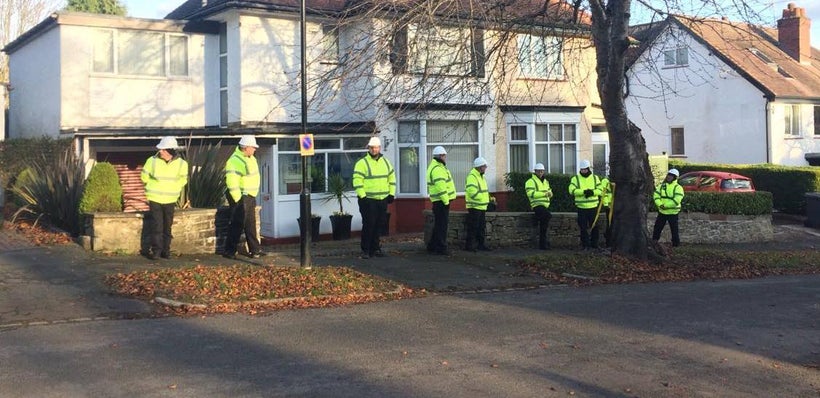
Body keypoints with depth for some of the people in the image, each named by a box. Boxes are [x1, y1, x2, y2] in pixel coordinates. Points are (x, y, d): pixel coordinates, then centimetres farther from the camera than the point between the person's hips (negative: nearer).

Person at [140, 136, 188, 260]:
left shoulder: (181, 164, -8)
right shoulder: (152, 161, -11)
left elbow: (182, 180, 7)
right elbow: (144, 177, 4)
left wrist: (170, 188, 2)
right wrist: (155, 186, 8)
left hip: (170, 200, 2)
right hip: (154, 198, -1)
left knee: (167, 226, 9)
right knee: (157, 225, -3)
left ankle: (166, 250, 18)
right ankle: (155, 250, 3)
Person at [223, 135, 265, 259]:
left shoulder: (250, 158, 11)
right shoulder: (234, 161, -19)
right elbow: (232, 182, -23)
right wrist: (238, 199, -21)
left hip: (250, 197, 9)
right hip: (240, 197, -9)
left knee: (251, 224, 14)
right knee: (237, 224, -4)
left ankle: (255, 250, 20)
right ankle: (229, 251, 4)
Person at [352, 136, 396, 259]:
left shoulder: (385, 162, 13)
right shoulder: (362, 163, -7)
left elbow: (392, 178, 18)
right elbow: (357, 181, -12)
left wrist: (391, 194, 10)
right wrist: (362, 197, -17)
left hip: (383, 199, 6)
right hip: (368, 200, -6)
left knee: (378, 225, 10)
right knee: (368, 225, -5)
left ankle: (375, 248, 20)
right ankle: (365, 250, 1)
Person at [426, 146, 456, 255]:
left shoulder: (434, 166, 19)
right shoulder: (438, 169, -16)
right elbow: (440, 186, -23)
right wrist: (446, 200, -19)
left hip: (438, 200, 11)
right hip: (441, 200, -11)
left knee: (438, 224, 17)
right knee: (442, 224, -7)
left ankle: (432, 246, 23)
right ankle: (441, 247, -4)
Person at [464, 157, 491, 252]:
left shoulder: (481, 176, 17)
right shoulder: (472, 177, -16)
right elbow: (472, 191, -26)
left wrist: (489, 198, 13)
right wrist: (481, 198, -18)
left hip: (482, 207, 10)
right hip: (474, 207, -10)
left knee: (482, 227, 12)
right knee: (473, 228, -6)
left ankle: (482, 245, 19)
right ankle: (469, 246, 0)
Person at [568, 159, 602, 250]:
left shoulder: (595, 178, 9)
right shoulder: (575, 178, 2)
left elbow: (600, 190, 1)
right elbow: (572, 190, -13)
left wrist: (592, 192, -19)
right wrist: (584, 191, -24)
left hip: (593, 206, 2)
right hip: (581, 207, -2)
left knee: (594, 226, 6)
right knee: (583, 227, 1)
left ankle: (594, 244, 17)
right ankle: (585, 245, 9)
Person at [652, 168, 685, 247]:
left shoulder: (678, 188, -9)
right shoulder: (662, 186, 9)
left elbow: (676, 201, -20)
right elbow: (656, 195, 1)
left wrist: (665, 205, -21)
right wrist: (660, 204, -16)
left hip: (673, 212, -5)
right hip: (662, 212, 5)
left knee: (674, 229, 2)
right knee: (657, 228, 10)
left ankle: (676, 244, 12)